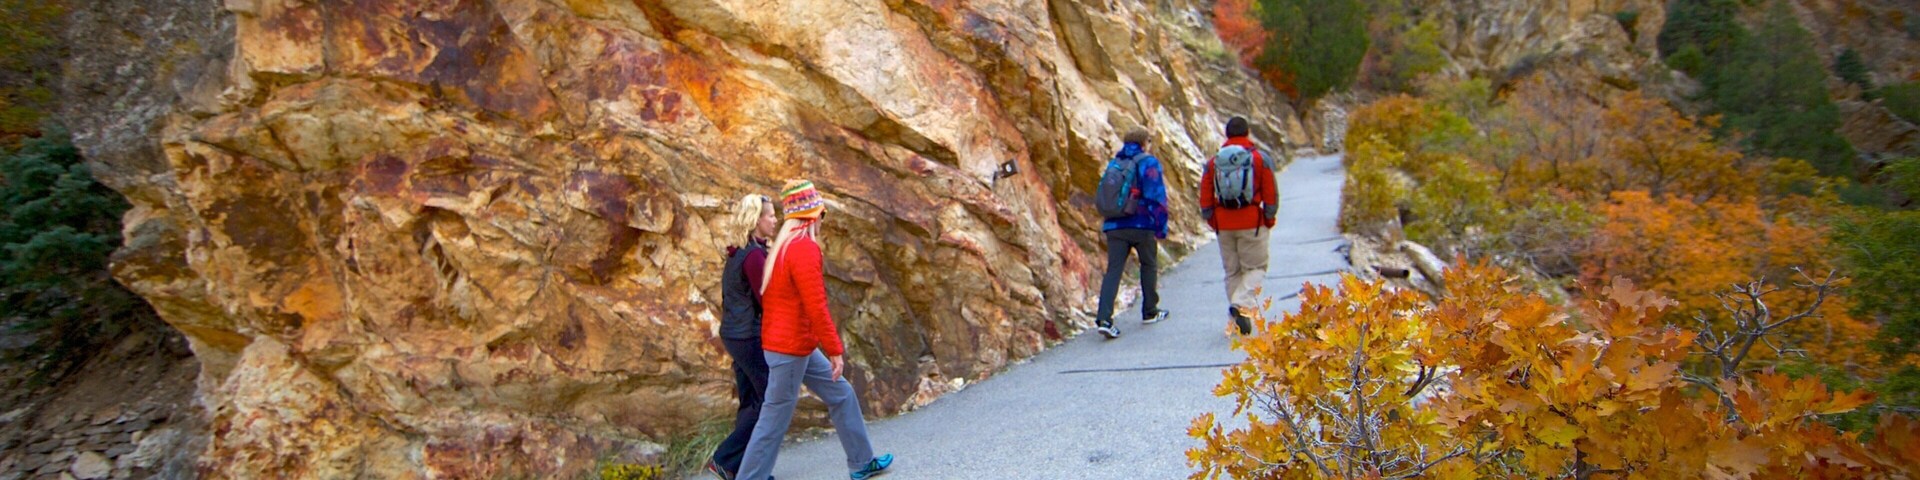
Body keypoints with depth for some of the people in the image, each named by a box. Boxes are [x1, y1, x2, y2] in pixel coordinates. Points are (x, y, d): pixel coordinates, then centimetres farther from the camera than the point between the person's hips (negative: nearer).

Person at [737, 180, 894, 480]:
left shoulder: (785, 245, 11)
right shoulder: (805, 248, -20)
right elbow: (816, 308, -23)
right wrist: (835, 350, -17)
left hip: (799, 346, 10)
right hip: (790, 348, -10)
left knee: (841, 394, 16)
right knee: (776, 418, -2)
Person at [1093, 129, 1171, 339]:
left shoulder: (1113, 164, 15)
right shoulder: (1148, 163, -3)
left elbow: (1104, 195, 19)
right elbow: (1157, 197, -10)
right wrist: (1161, 227, -8)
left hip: (1114, 226, 4)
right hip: (1142, 226, -4)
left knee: (1113, 270, -2)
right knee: (1149, 266, 17)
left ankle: (1104, 318, -17)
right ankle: (1150, 312, 28)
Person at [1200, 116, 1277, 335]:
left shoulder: (1213, 163, 5)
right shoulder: (1260, 159, -2)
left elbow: (1205, 201, 5)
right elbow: (1271, 196, -2)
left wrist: (1215, 223, 16)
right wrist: (1268, 220, 11)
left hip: (1224, 226, 3)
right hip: (1252, 224, -3)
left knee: (1233, 272, 12)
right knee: (1255, 268, 7)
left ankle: (1240, 321, 13)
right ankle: (1242, 304, -19)